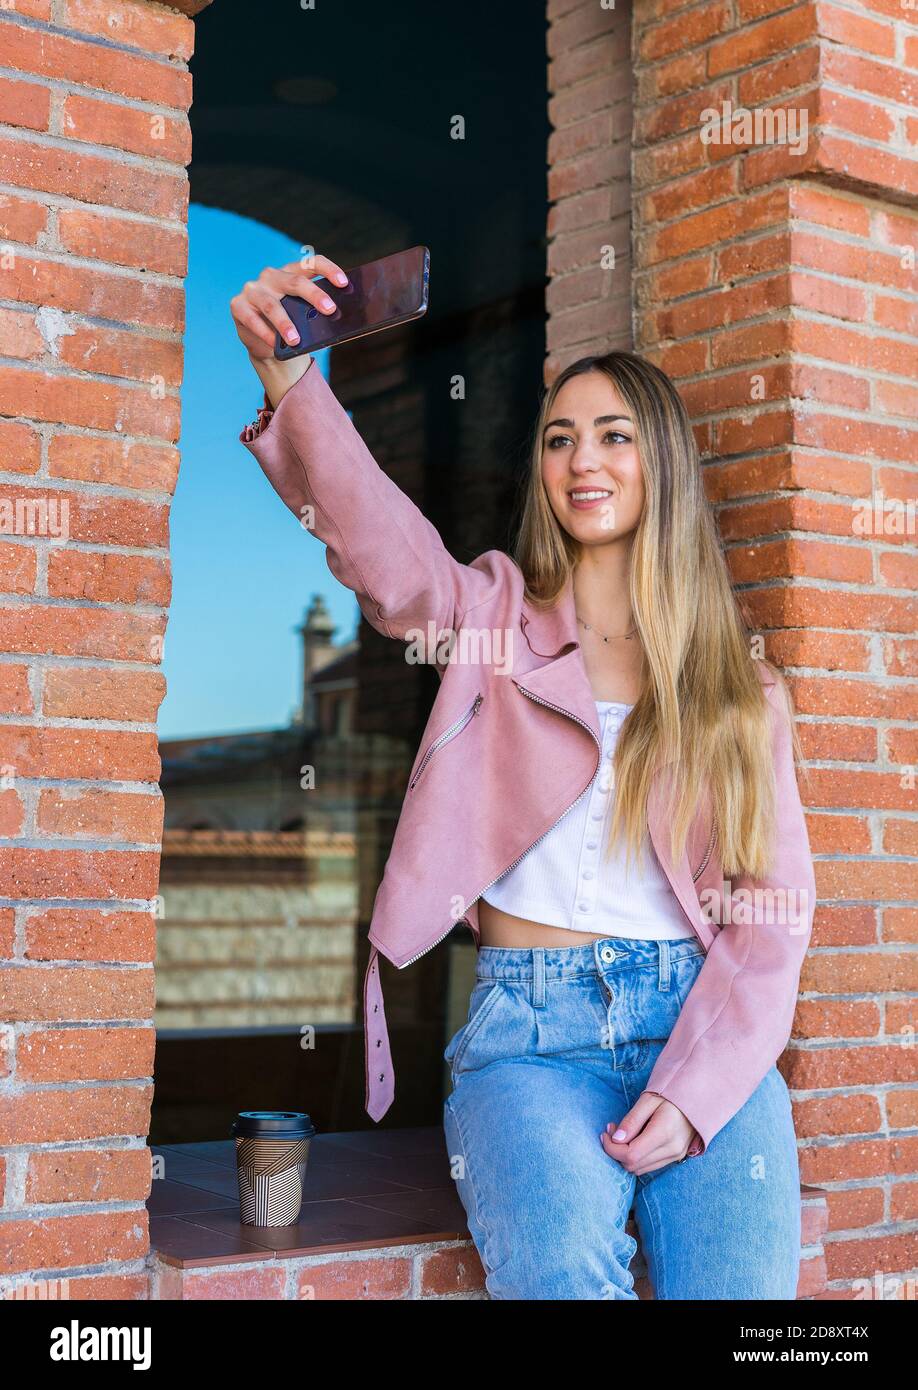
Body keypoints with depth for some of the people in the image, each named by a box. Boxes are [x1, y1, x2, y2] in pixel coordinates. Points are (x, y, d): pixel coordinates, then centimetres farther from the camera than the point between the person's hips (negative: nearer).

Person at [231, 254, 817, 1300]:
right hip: (529, 1029, -2)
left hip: (706, 1028, 2)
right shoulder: (494, 616, 9)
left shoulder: (742, 681, 12)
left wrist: (696, 1088, -8)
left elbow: (773, 903, 6)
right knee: (566, 1278, -29)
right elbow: (380, 544, -13)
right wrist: (287, 381, -31)